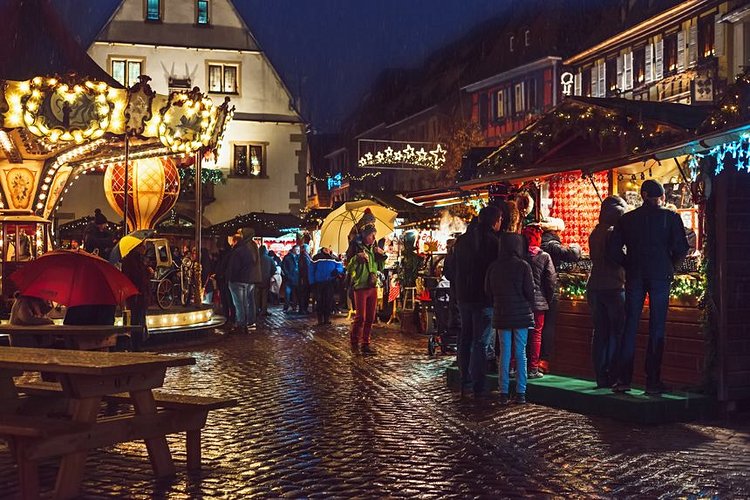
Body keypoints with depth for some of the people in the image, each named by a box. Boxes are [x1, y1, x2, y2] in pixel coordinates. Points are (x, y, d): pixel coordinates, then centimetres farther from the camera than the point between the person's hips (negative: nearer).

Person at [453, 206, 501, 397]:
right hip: (484, 298, -7)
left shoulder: (462, 240, 8)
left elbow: (454, 270, 15)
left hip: (464, 297, 7)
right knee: (481, 341, -2)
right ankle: (478, 386, -1)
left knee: (465, 338, 15)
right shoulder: (492, 241, -14)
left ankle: (465, 382, 20)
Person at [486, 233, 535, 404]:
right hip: (521, 313, -3)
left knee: (504, 352, 7)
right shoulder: (523, 265, -10)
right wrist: (528, 305, 10)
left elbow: (488, 290, 7)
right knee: (521, 353, 4)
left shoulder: (493, 267, 0)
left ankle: (504, 393, 7)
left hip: (501, 315, 3)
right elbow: (529, 291, -9)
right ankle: (520, 393, 5)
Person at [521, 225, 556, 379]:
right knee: (536, 334, 4)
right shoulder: (544, 256, -7)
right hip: (539, 301, -2)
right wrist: (548, 299, 7)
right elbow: (552, 280, -6)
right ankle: (533, 368, 4)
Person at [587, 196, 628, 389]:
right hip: (612, 286, -7)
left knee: (599, 333, 8)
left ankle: (601, 377, 9)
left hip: (594, 286, 7)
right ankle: (612, 376, -3)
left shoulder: (595, 233, 13)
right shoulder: (613, 233, -10)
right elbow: (616, 259, -17)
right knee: (616, 333, -1)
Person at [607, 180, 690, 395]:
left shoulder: (627, 219, 6)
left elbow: (613, 249, 2)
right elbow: (682, 247, -7)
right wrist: (670, 265, 9)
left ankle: (623, 379, 4)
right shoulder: (670, 217, 0)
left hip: (634, 277, 2)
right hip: (660, 276, -2)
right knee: (657, 328, 2)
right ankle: (653, 382, 2)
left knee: (630, 326, 7)